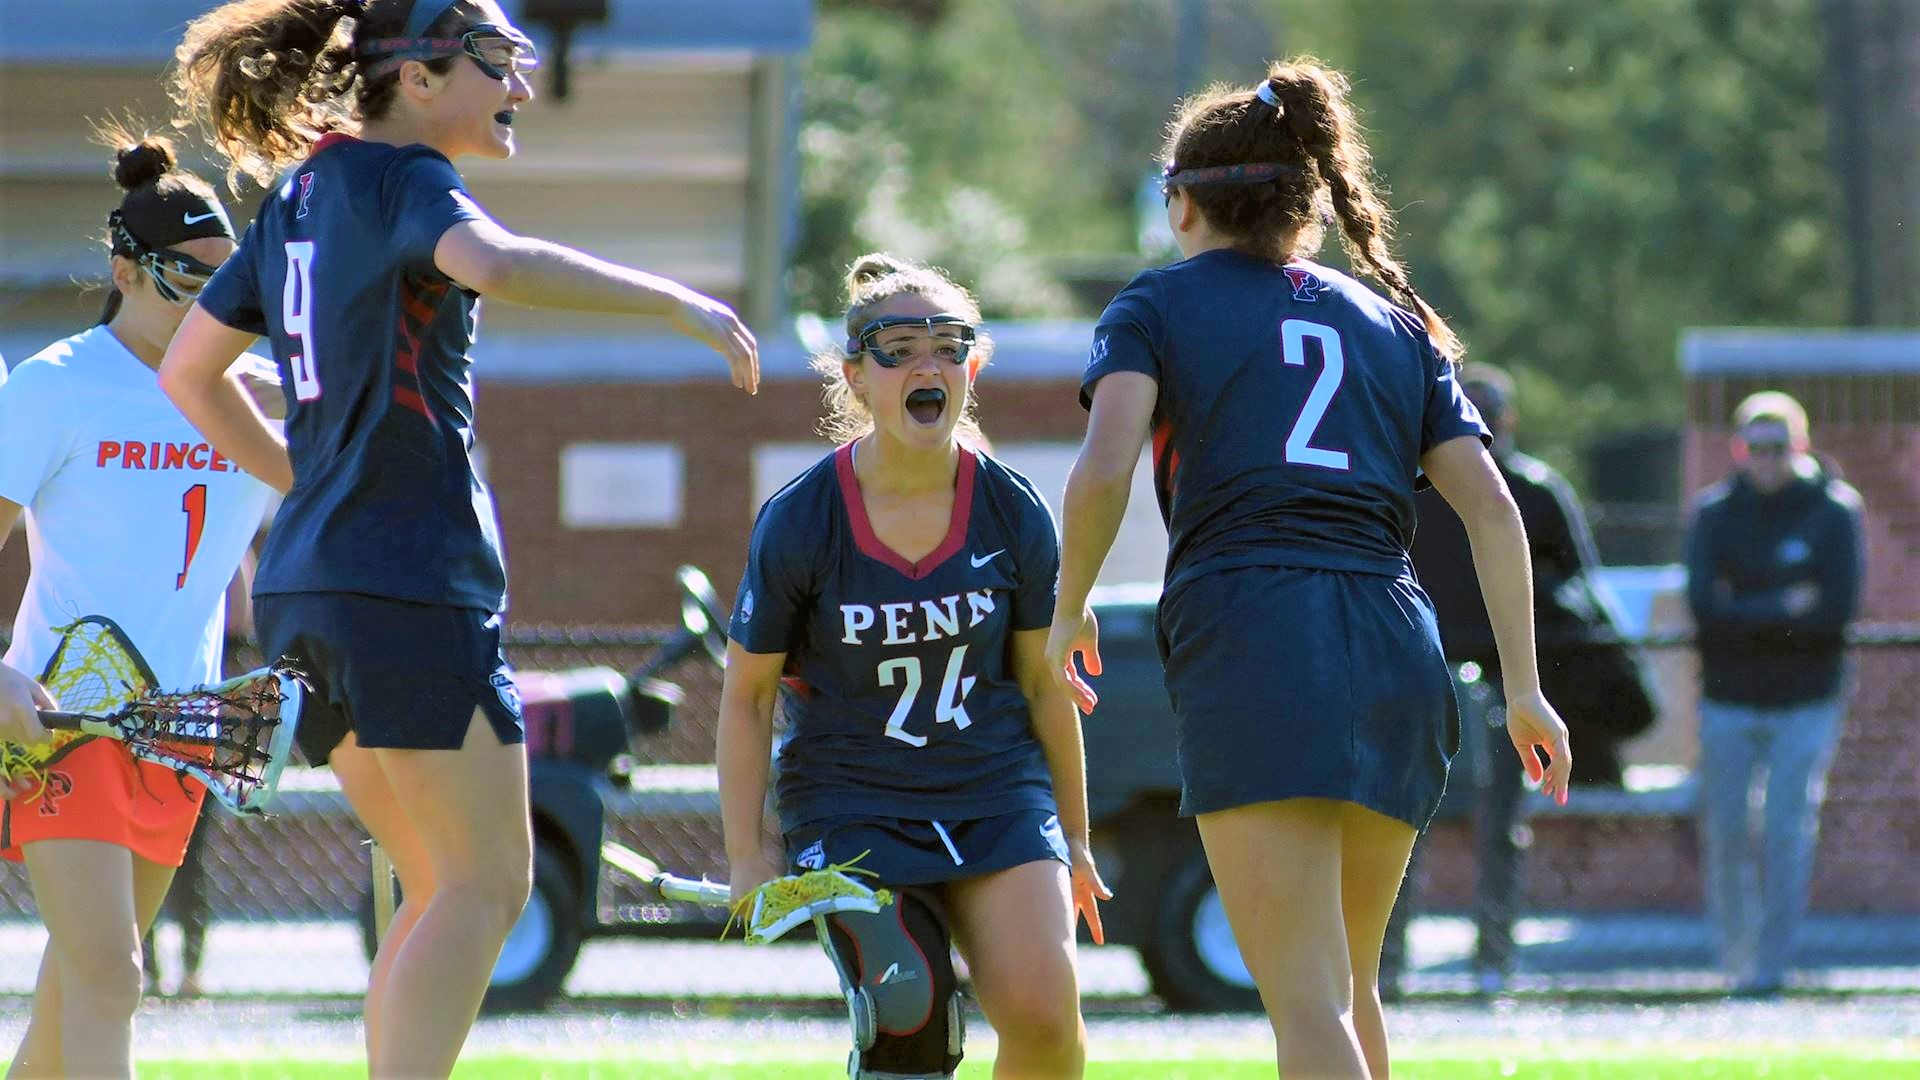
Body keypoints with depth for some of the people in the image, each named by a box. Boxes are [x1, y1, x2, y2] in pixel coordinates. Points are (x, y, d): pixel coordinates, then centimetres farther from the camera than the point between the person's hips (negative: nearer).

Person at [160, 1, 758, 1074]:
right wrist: (674, 299, -27)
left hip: (307, 584, 9)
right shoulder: (403, 180, -9)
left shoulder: (302, 192, 17)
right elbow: (491, 262, -33)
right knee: (488, 884, -7)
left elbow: (188, 370, 25)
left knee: (447, 887, 13)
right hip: (412, 582, -9)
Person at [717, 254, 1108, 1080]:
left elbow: (1043, 685, 8)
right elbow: (747, 694, -2)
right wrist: (747, 860, -4)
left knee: (1042, 1013, -17)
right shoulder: (799, 522, -11)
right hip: (850, 803, -2)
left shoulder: (1015, 514, -4)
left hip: (998, 794, 2)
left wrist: (1073, 841, 14)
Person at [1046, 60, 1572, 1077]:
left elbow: (1102, 470, -7)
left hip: (1248, 640, -5)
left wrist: (1068, 610, 8)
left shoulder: (1158, 305, 11)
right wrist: (1524, 687, 12)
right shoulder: (1395, 324, 22)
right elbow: (1491, 508, 12)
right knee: (1348, 984, 20)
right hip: (1399, 650, 5)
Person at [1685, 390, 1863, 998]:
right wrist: (1785, 608, -16)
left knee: (1788, 834, -9)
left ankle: (1771, 965, -5)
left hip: (1806, 702, -2)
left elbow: (1839, 607, -12)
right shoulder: (1714, 514, 2)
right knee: (1726, 834, 1)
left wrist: (1745, 614, -11)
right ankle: (1735, 954, 17)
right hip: (1729, 702, 2)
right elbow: (1704, 606, -10)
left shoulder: (1833, 511, -2)